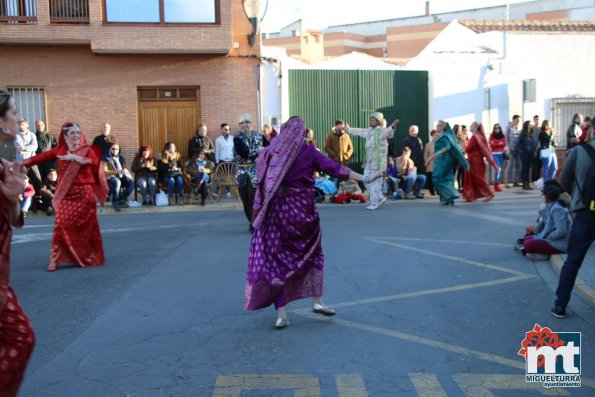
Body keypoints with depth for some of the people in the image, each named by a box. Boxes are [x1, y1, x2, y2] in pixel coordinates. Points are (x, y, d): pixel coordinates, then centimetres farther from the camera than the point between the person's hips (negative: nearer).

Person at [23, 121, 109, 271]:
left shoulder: (87, 149, -2)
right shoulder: (59, 150, 7)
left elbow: (95, 162, -21)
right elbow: (42, 157, 2)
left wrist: (75, 158, -27)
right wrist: (22, 162, -3)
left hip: (84, 194, -2)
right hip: (66, 195, 2)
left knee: (86, 226, 3)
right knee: (61, 223, -6)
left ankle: (90, 257, 21)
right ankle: (55, 259, 1)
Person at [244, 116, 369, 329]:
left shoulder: (272, 151, 4)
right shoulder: (307, 152, -2)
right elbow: (335, 168, -4)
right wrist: (365, 178, -2)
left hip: (276, 210, 1)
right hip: (301, 209, -1)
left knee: (276, 260, 6)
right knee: (312, 254, 20)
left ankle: (281, 314, 3)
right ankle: (317, 301, 18)